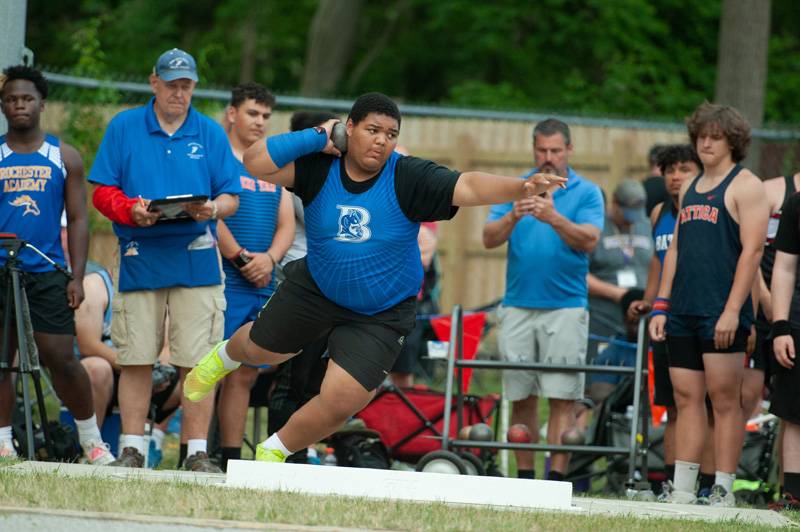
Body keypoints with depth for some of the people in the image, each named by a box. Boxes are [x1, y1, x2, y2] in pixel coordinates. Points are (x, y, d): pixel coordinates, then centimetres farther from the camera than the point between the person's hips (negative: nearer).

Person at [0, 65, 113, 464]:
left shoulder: (63, 157, 9)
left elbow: (78, 219, 8)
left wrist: (77, 277, 0)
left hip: (46, 271, -1)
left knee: (60, 358, -7)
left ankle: (91, 440, 6)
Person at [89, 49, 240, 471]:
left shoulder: (210, 134, 11)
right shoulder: (123, 128, 9)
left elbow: (231, 198, 10)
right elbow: (102, 191, 5)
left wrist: (214, 209, -13)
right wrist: (131, 211, -14)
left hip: (196, 258, 0)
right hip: (139, 258, 0)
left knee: (197, 360, -5)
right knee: (135, 359, 0)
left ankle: (197, 452, -1)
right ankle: (132, 448, 7)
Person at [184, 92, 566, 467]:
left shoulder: (409, 178, -22)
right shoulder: (319, 166, -16)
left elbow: (467, 187, -34)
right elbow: (256, 163, -25)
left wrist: (520, 188, -51)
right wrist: (317, 138, -27)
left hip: (378, 316, -2)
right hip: (315, 290, 2)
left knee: (340, 402, -10)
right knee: (262, 349, 25)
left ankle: (275, 450, 19)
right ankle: (227, 355, 64)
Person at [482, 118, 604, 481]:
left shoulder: (586, 193, 4)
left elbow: (589, 241, -10)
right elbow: (489, 239, 0)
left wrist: (554, 218, -25)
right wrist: (513, 217, -20)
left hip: (566, 308, -2)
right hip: (518, 307, 2)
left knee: (562, 398, -7)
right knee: (521, 397, 4)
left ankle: (557, 477, -8)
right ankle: (524, 477, 9)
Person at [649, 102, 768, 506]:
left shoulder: (744, 185, -3)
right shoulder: (690, 188, 20)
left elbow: (752, 250, -11)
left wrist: (732, 310, -18)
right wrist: (661, 306, 13)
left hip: (721, 313, -7)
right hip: (683, 313, 7)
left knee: (725, 399, -5)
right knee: (687, 398, 6)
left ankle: (723, 490, -4)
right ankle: (682, 490, 7)